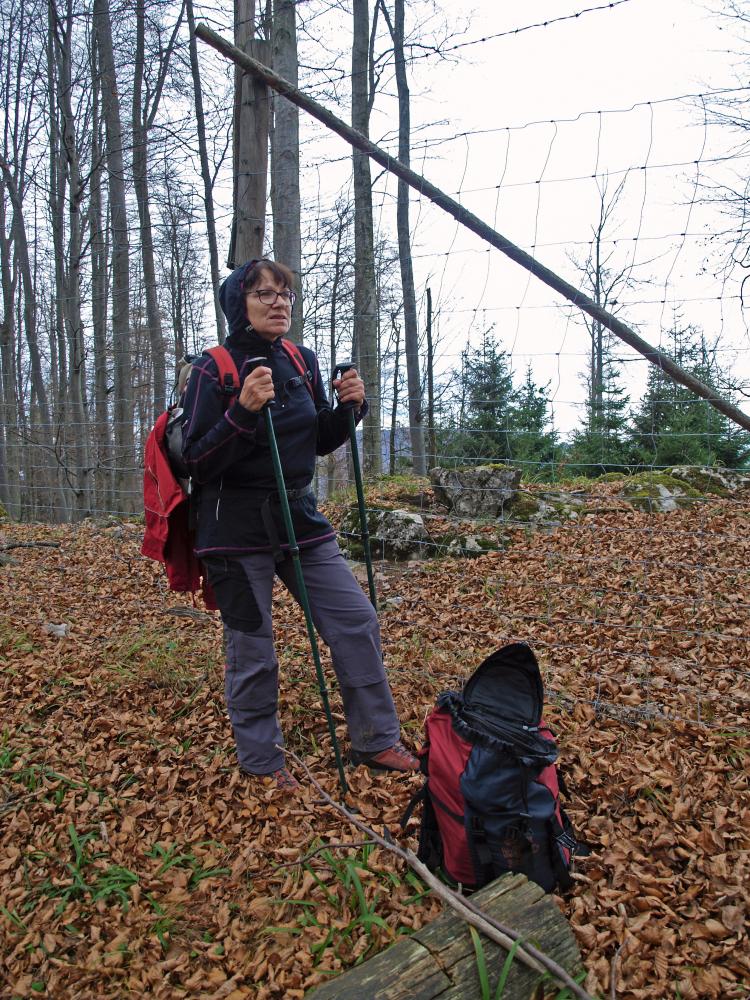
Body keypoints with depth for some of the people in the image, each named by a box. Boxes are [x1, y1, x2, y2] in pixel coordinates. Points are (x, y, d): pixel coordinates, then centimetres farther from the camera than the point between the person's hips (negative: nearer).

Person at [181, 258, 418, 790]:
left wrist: (349, 407, -5)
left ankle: (377, 740, 23)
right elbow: (197, 462, -15)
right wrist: (243, 411, -28)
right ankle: (262, 765, 26)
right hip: (238, 530, -5)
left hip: (300, 518, 6)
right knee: (252, 653, 4)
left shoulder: (303, 363, 5)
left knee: (358, 621, 5)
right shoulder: (215, 369, -11)